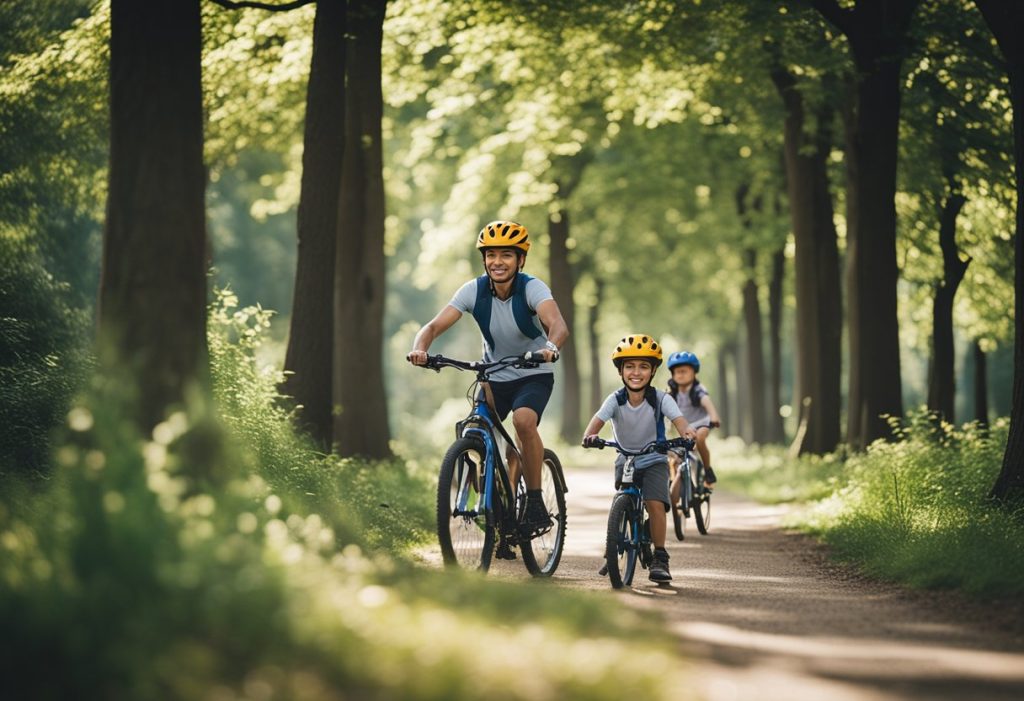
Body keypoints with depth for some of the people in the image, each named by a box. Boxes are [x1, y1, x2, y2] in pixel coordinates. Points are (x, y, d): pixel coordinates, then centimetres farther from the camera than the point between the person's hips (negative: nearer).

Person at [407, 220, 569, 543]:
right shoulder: (474, 291, -13)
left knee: (523, 419, -32)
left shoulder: (532, 288, -22)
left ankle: (536, 504, -19)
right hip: (494, 377, 4)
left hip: (534, 375, -4)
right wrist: (419, 348, -42)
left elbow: (558, 325, -39)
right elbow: (435, 325, -21)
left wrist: (550, 348, -61)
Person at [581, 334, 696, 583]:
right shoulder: (616, 400, -13)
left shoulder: (660, 399, -15)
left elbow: (678, 419, -29)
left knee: (656, 503, -20)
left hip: (654, 461, -2)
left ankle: (660, 559, -10)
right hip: (625, 460, 2)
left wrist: (686, 433, -53)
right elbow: (599, 419, -28)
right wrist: (590, 435, -50)